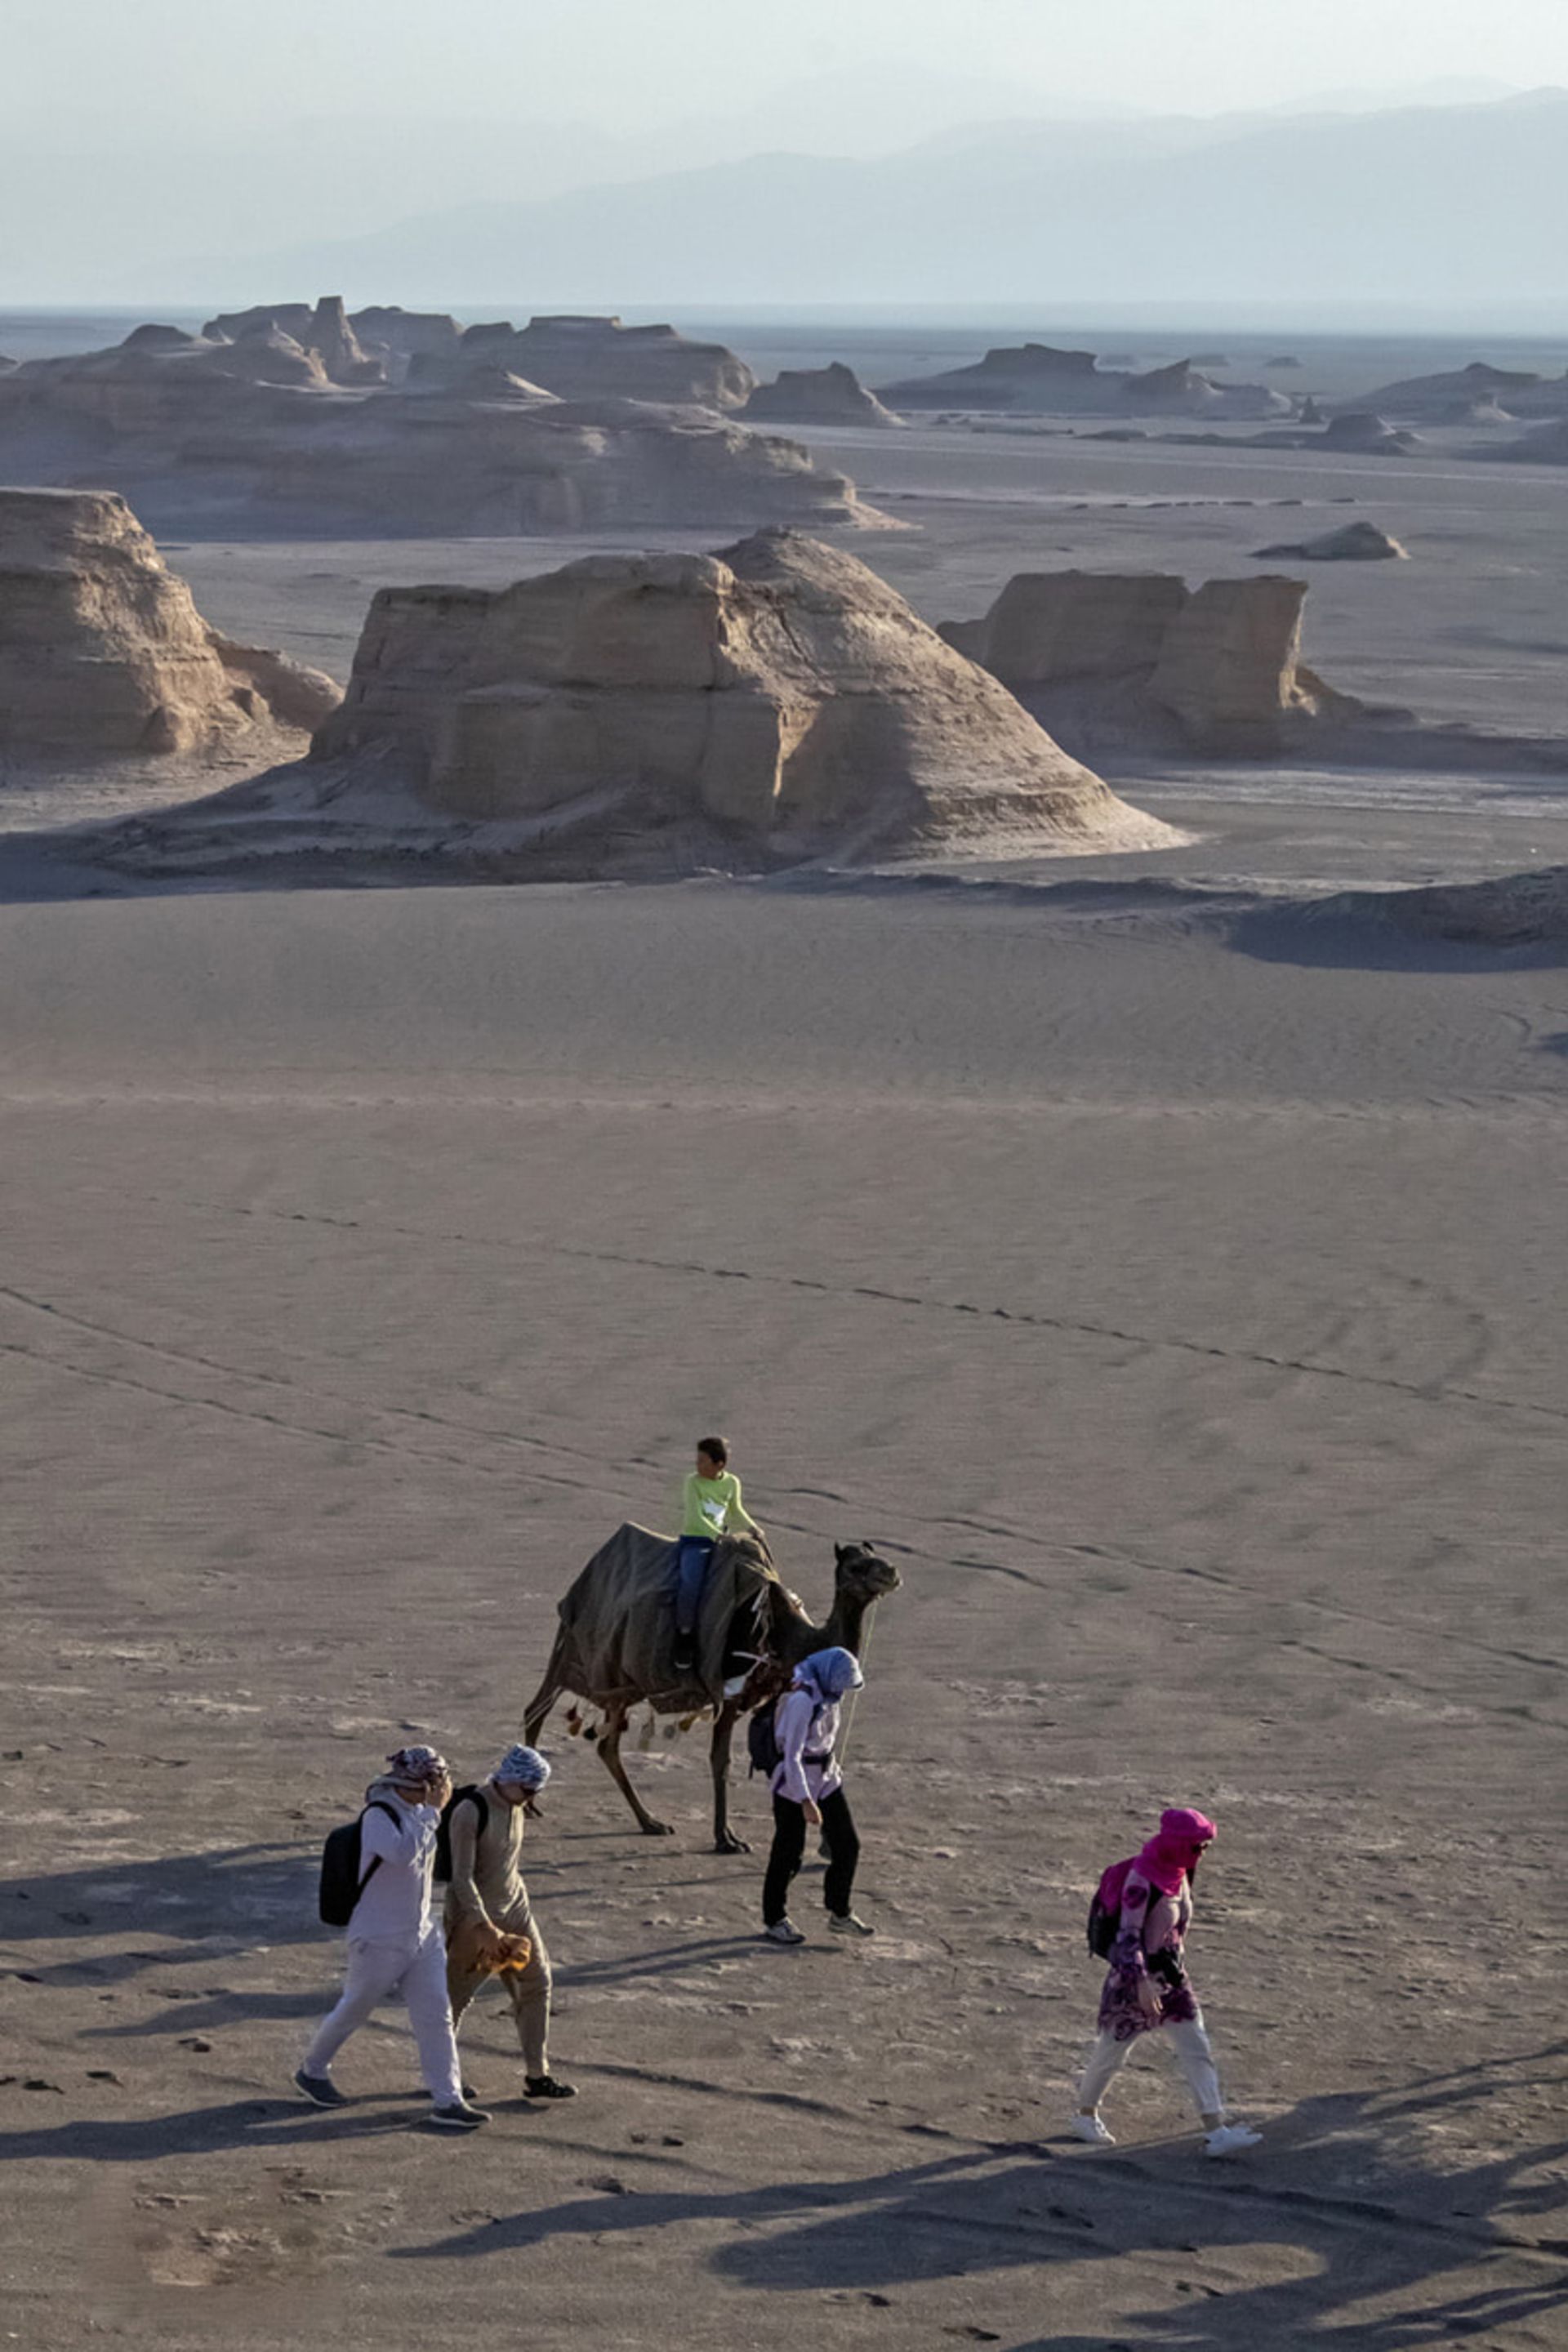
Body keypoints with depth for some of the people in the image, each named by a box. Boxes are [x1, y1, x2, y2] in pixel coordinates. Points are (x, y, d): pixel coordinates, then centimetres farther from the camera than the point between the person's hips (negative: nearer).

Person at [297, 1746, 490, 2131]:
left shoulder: (416, 1811, 6)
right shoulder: (379, 1816, -19)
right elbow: (402, 1854, -37)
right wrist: (432, 1810, -31)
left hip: (421, 1936, 7)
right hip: (378, 1938, -7)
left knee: (436, 2015, -1)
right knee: (353, 2012, 10)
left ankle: (448, 2100, -1)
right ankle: (313, 2070, 34)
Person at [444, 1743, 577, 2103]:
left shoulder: (517, 1808, 2)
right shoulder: (470, 1813, -22)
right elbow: (462, 1877, -24)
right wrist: (485, 1928, -28)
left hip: (514, 1909, 7)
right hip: (473, 1913, -7)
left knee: (535, 1983, 4)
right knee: (457, 1993, 4)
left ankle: (537, 2074, 10)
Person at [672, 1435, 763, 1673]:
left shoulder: (731, 1483, 6)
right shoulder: (693, 1482, -5)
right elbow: (695, 1517, -16)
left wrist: (752, 1528, 8)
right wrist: (719, 1537, -27)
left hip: (720, 1543, 5)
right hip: (693, 1541, -5)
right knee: (690, 1582, -30)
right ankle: (684, 1639, -17)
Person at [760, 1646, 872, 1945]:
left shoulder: (827, 1692, 2)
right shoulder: (802, 1699, -25)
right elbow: (791, 1755, -27)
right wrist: (806, 1802, -30)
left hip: (827, 1779, 8)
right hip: (793, 1783, -8)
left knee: (847, 1846, 9)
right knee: (788, 1853, 2)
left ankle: (839, 1914, 23)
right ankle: (774, 1921, 17)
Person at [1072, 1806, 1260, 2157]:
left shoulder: (1180, 1873, 4)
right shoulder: (1142, 1878, -21)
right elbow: (1128, 1934, -23)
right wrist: (1141, 1983, -28)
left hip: (1173, 1978, 8)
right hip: (1136, 1977, -8)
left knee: (1197, 2050, -1)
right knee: (1112, 2050, 9)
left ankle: (1216, 2132, -6)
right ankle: (1086, 2116, 30)